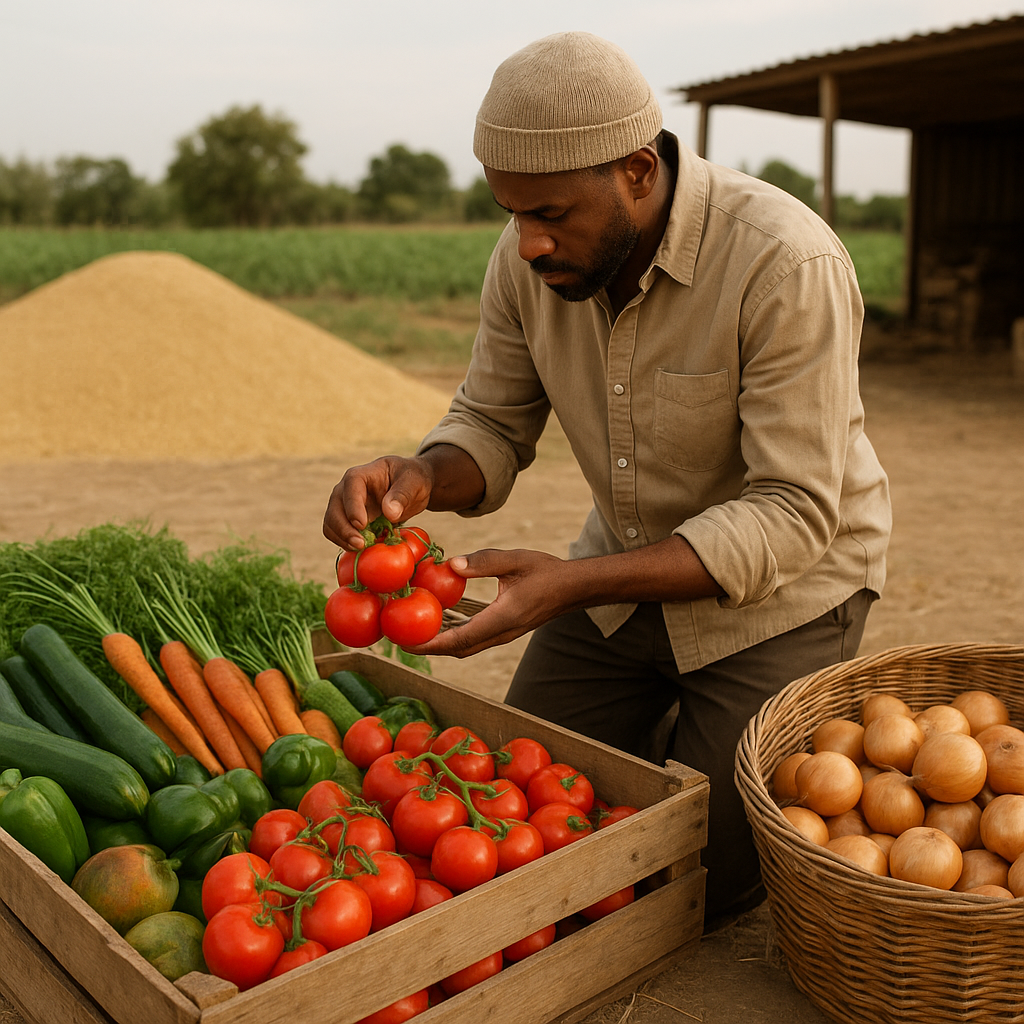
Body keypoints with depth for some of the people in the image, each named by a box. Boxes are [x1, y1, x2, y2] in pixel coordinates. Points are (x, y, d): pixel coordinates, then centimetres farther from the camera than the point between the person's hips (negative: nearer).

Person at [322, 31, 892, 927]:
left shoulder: (788, 265, -29)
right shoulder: (530, 259, -11)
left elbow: (792, 514, -29)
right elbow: (493, 426, -1)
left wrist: (572, 585, -37)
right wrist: (417, 479, -26)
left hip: (778, 586, -5)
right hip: (626, 565, 6)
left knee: (697, 885, -2)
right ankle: (672, 732, 34)